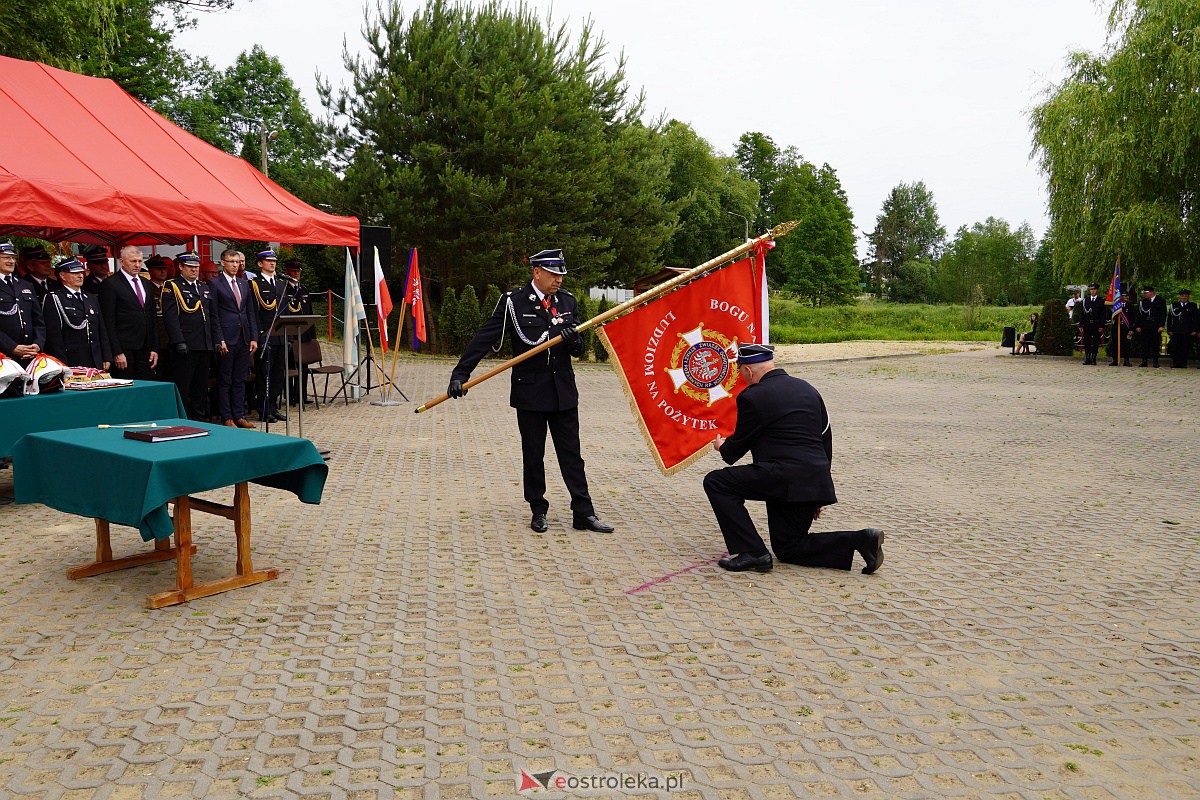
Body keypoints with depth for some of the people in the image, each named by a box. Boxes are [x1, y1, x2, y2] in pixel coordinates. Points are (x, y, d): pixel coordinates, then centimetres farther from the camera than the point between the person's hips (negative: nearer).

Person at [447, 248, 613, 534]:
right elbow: (484, 339, -9)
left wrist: (572, 341, -15)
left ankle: (584, 513, 11)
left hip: (563, 391, 3)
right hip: (530, 392, -3)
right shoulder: (513, 302, -6)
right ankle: (538, 511, 22)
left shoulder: (567, 302, 7)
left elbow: (579, 350, 9)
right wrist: (460, 373, -17)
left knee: (571, 455, 6)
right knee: (533, 455, 8)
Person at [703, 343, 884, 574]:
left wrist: (722, 447, 29)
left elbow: (737, 447, 3)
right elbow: (826, 441, 20)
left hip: (782, 478, -8)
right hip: (815, 481, 8)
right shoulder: (808, 389, 17)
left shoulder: (753, 397, -6)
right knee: (788, 548, 20)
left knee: (715, 482, 4)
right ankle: (859, 540, 3)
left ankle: (751, 552, -1)